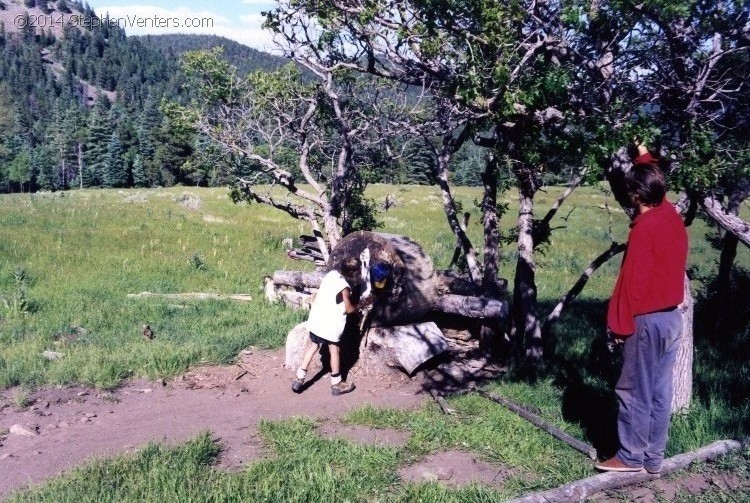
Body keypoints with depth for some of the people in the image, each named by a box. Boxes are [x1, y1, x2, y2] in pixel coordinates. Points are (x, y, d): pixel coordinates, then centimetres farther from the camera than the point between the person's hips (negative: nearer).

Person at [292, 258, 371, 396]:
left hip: (316, 319, 7)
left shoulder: (331, 273, 0)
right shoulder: (344, 287, -20)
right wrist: (362, 304, 7)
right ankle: (337, 384, 21)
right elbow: (349, 309, -9)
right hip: (330, 324, -7)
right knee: (334, 350, 9)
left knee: (313, 346, 18)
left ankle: (299, 378, 18)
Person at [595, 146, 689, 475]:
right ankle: (654, 458, 19)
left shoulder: (643, 228, -19)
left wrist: (620, 324, -11)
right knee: (660, 391, 11)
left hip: (647, 320, -8)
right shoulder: (672, 216, 5)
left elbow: (632, 281, -18)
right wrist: (645, 159, 42)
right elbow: (657, 186, 28)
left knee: (634, 391, 1)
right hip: (672, 316, 8)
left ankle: (631, 456, 10)